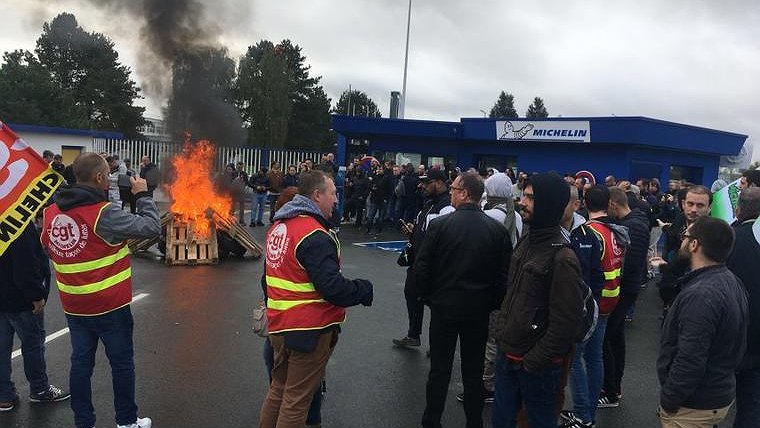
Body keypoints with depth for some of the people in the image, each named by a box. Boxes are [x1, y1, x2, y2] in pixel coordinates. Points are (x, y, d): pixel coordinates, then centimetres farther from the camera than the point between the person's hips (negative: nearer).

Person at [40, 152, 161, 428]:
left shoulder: (50, 212, -1)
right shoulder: (103, 214, -21)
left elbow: (46, 246, 15)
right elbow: (151, 228, -21)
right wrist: (143, 195, -9)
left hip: (73, 306, 6)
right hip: (110, 306, -6)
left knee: (81, 362, 15)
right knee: (122, 363, 10)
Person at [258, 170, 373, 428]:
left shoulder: (278, 226, 7)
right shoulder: (315, 235, -22)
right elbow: (333, 288, -26)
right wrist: (365, 290, -10)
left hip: (279, 325, 9)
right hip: (310, 329, -9)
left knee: (278, 389, 23)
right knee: (296, 399, 6)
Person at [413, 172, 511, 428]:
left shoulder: (439, 225, -13)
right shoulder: (497, 229, -7)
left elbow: (421, 269, -10)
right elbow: (504, 273, -3)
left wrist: (427, 297, 5)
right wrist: (493, 303, 10)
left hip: (444, 307, -2)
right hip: (479, 310, 2)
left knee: (439, 369, 11)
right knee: (474, 373, 15)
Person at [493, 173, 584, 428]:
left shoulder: (562, 258, -19)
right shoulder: (526, 243, 6)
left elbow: (567, 321, -21)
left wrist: (534, 361, -17)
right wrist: (502, 332, 11)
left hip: (537, 365, -7)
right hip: (507, 355, 7)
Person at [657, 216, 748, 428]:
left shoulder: (701, 295, -30)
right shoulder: (731, 282, 2)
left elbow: (690, 361, -31)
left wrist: (668, 401, -18)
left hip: (695, 405, -9)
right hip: (722, 393, 9)